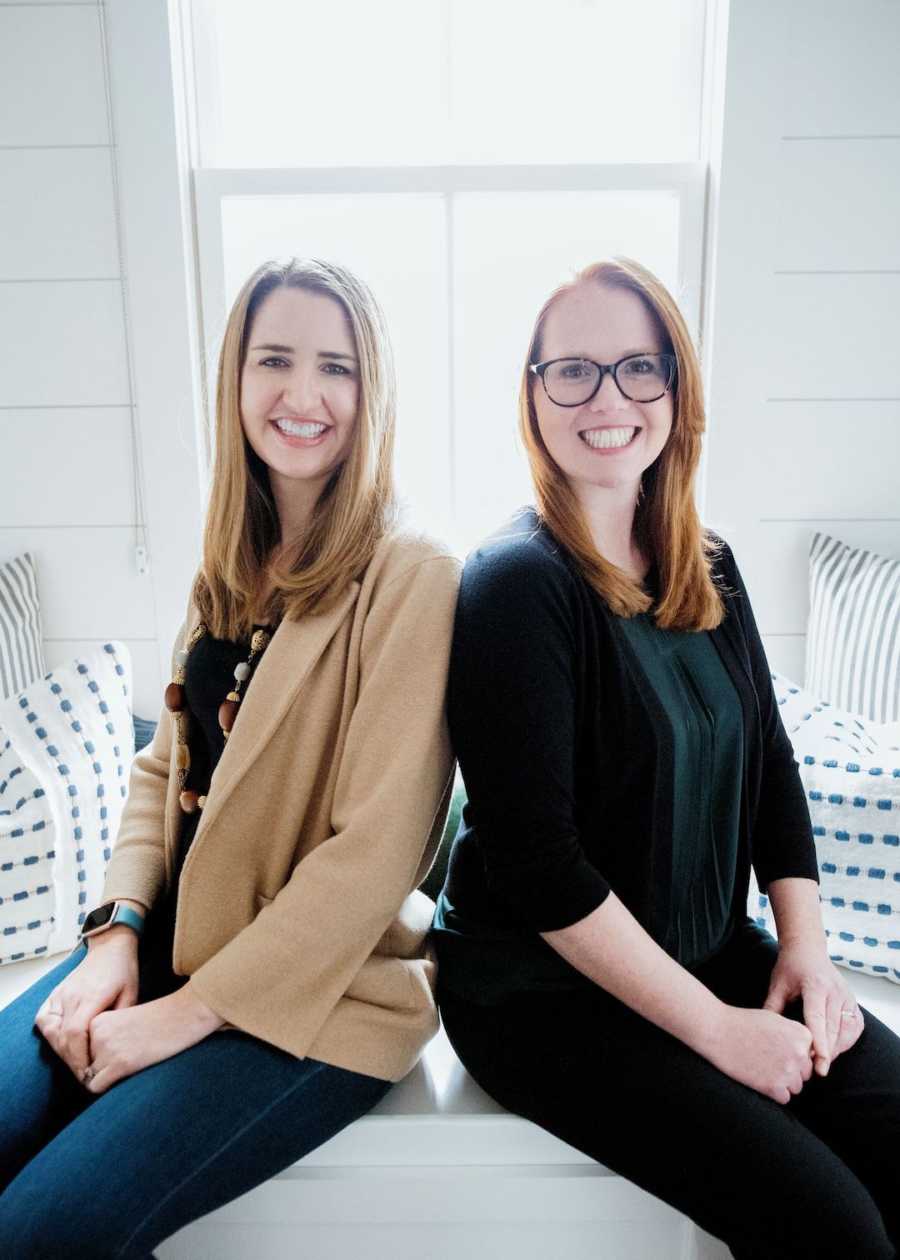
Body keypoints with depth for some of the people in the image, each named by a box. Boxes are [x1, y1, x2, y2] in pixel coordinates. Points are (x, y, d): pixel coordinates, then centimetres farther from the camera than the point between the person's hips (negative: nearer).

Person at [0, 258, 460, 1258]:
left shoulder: (411, 578, -14)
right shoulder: (227, 570, 9)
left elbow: (378, 847, -18)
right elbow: (165, 767, 12)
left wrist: (197, 1006, -14)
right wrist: (118, 929, -2)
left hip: (322, 988, -6)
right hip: (169, 942, 6)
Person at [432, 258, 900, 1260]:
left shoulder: (708, 570, 4)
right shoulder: (515, 582, -18)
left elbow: (771, 767, 10)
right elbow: (535, 861, -21)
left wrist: (806, 948, -1)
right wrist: (716, 1027, -16)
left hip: (713, 954, 7)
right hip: (542, 991, -6)